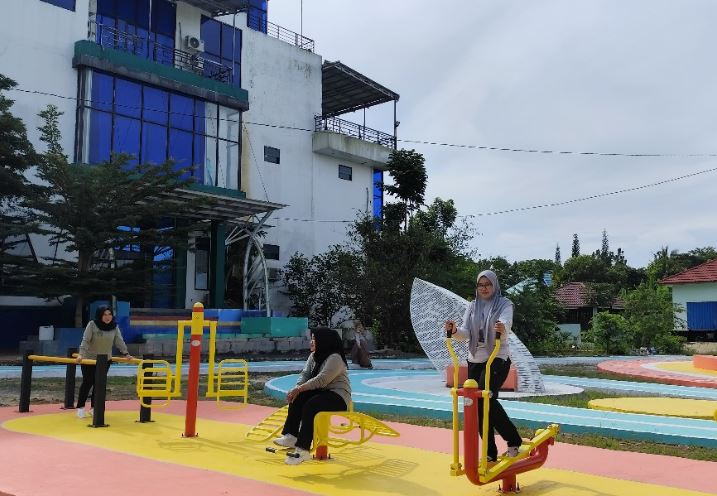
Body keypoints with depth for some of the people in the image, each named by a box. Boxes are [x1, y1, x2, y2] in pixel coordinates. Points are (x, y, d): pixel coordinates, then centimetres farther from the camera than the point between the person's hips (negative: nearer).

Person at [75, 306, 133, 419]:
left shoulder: (114, 327, -3)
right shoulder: (92, 325, -13)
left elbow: (119, 341, -4)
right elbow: (85, 340, -19)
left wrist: (126, 354, -13)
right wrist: (81, 354, -30)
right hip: (89, 359, -3)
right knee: (87, 383, -1)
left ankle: (94, 407, 17)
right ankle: (80, 407, 12)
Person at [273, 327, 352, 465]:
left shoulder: (335, 358, -17)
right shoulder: (314, 356, 13)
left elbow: (321, 380, -26)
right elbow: (304, 375, 4)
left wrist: (299, 389, -27)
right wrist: (296, 389, -16)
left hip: (338, 396, -9)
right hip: (320, 393, 9)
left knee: (310, 406, -32)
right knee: (297, 398, -17)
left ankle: (303, 449, -31)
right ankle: (291, 436, -20)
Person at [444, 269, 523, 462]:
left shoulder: (504, 304, -3)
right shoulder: (472, 306, 10)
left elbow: (505, 323, -23)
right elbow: (466, 333, 0)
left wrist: (502, 328, -48)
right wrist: (454, 330, -23)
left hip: (498, 359, -5)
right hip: (475, 360, 5)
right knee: (478, 405, 4)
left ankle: (513, 440, -4)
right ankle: (490, 453, 14)